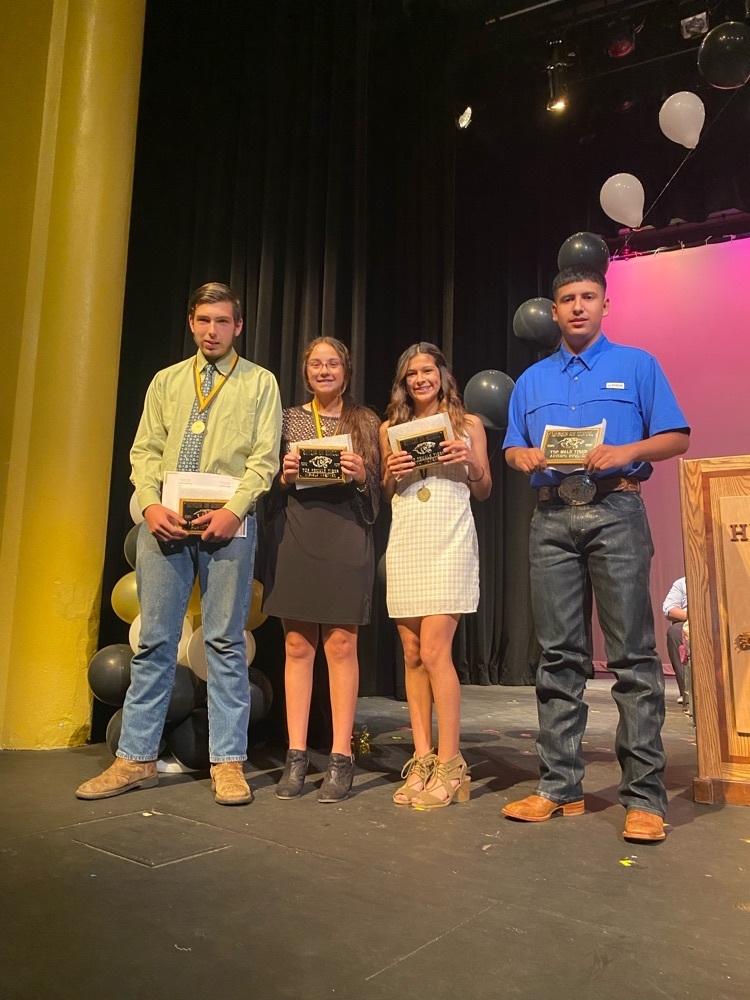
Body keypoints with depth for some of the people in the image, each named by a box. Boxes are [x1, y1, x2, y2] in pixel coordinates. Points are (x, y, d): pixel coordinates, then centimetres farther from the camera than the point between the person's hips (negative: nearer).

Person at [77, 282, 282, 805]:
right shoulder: (166, 381, 18)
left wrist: (234, 509, -15)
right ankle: (136, 759, 17)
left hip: (228, 524, -3)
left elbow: (264, 458, -1)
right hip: (164, 522, 3)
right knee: (154, 642, 6)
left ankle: (228, 762, 11)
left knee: (226, 643, 2)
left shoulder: (260, 382, 9)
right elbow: (145, 451, 11)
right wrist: (151, 504, -6)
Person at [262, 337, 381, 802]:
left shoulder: (365, 422, 10)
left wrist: (362, 478, -11)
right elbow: (271, 491, 13)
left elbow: (376, 496, 9)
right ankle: (296, 756, 11)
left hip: (345, 541, -1)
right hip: (295, 540, 2)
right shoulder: (289, 419, 13)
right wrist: (284, 476, -7)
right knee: (297, 646, 3)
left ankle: (342, 758, 7)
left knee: (341, 645, -2)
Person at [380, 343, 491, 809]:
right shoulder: (391, 428, 16)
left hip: (450, 542, -4)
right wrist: (392, 474, -3)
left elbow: (484, 491, 10)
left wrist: (469, 462, -8)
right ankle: (422, 761, 12)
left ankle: (450, 767, -2)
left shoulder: (468, 423, 9)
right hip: (406, 543, 4)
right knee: (412, 655, 4)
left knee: (434, 652, -11)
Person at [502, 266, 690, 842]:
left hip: (615, 512, -3)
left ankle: (645, 796, 2)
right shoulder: (532, 380, 21)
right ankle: (560, 787, 11)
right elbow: (512, 449, 18)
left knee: (633, 654, -5)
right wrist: (523, 456, -5)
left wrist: (627, 451, -14)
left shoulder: (637, 366, 11)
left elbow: (677, 437, 5)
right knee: (560, 656, 3)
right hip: (552, 518, 3)